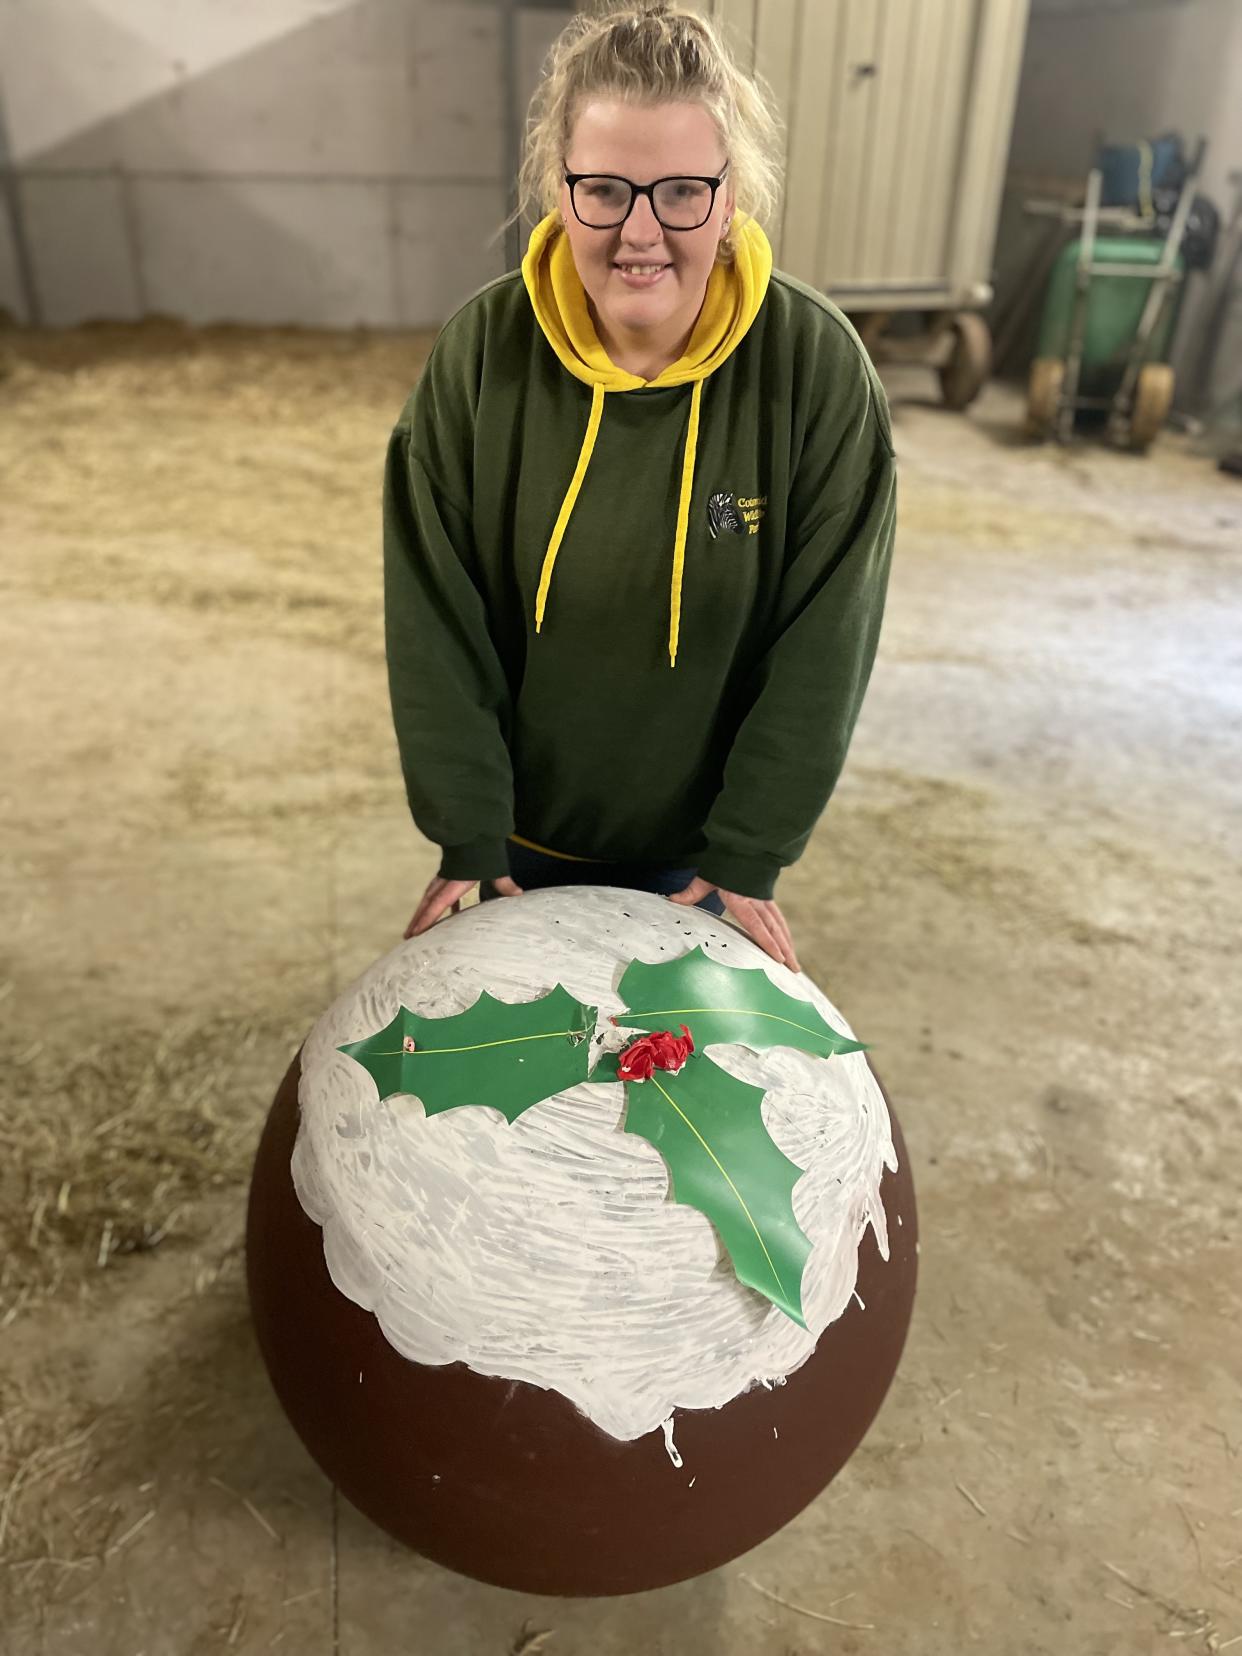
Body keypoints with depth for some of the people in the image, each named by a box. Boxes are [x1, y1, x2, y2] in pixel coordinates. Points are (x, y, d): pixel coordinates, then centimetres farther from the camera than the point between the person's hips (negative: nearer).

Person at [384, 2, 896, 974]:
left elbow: (824, 643, -14)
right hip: (529, 829, 2)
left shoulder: (818, 366, -18)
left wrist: (748, 858, -13)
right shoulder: (483, 351, -15)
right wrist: (467, 839, -10)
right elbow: (433, 620, -10)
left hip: (703, 844, -1)